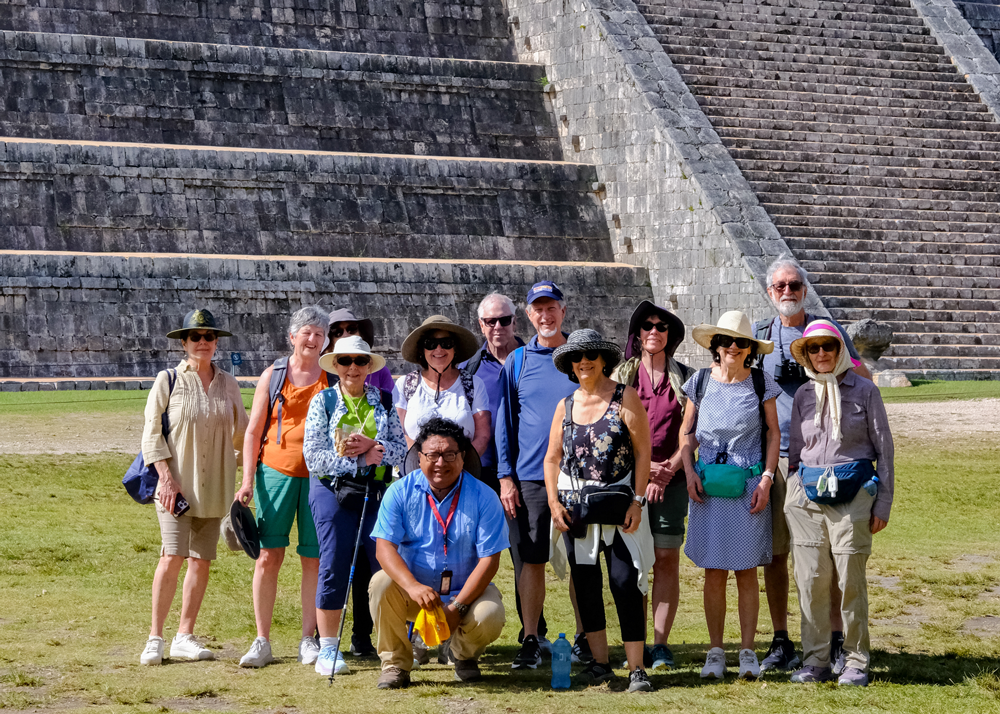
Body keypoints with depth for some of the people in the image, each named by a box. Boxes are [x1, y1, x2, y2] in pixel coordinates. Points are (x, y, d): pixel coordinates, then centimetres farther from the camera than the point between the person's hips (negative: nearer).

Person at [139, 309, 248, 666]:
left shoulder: (227, 384, 9)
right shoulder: (168, 381, -1)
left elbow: (241, 432, 16)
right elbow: (151, 433, -3)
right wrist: (167, 479, -12)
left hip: (213, 487, 4)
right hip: (176, 484, -4)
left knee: (201, 561, 5)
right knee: (172, 557, -13)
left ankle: (184, 637, 14)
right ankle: (155, 637, -5)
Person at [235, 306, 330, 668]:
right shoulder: (273, 376, 7)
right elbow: (253, 431, 7)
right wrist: (248, 480, -2)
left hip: (318, 476, 1)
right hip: (276, 471, -1)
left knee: (314, 558, 2)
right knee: (268, 555, -3)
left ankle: (309, 639, 11)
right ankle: (262, 641, 2)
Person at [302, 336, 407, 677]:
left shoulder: (384, 402, 11)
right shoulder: (323, 401, 4)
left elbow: (401, 447, 3)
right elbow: (312, 455, -5)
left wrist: (371, 447, -16)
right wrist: (363, 458, -10)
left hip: (376, 492, 2)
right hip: (332, 490, -2)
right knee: (334, 567, -6)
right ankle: (328, 648, 1)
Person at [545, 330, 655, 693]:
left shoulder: (625, 398, -2)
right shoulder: (566, 406, 9)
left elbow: (643, 451, -4)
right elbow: (552, 459, 12)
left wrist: (638, 500, -11)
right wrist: (554, 502, -1)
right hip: (575, 506, 4)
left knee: (626, 582, -9)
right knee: (585, 583, 7)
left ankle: (636, 669, -7)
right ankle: (600, 662, 16)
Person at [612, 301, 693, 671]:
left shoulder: (684, 378, 8)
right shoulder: (622, 376, 9)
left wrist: (667, 470, -7)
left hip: (671, 478, 0)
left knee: (667, 560, -3)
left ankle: (661, 643, 0)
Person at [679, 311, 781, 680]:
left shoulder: (760, 383, 0)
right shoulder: (701, 382, 3)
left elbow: (774, 433, 5)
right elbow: (687, 432, 13)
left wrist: (766, 479, -4)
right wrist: (689, 472, 0)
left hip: (748, 485, -1)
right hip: (708, 484, 1)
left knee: (746, 571, 2)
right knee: (714, 571, 1)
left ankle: (747, 651, 9)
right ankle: (715, 652, 9)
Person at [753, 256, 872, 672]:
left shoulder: (829, 331, 5)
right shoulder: (758, 334, 9)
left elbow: (863, 381, 12)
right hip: (773, 455, 2)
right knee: (774, 552, 3)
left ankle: (835, 640, 6)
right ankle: (780, 642, 11)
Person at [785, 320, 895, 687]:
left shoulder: (864, 391, 2)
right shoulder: (803, 395, 12)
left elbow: (883, 447, 3)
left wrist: (883, 503, -1)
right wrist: (791, 496, 14)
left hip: (852, 492, -3)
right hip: (807, 493, 3)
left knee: (850, 581, -3)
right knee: (810, 580, 1)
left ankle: (856, 662, 7)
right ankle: (816, 660, 11)